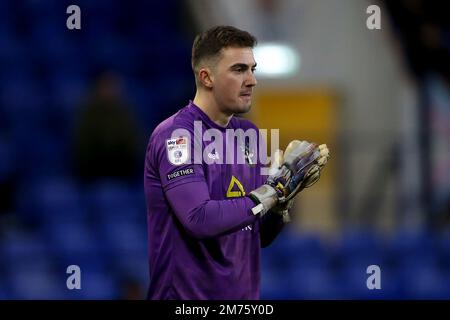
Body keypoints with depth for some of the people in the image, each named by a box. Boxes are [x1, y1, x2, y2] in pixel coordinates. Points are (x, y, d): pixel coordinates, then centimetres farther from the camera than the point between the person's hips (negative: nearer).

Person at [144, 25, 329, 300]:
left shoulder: (249, 134, 8)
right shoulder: (176, 136, -13)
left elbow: (262, 236, 10)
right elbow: (200, 221, -25)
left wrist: (286, 193, -7)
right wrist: (275, 188, -18)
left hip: (245, 293, 7)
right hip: (188, 293, -7)